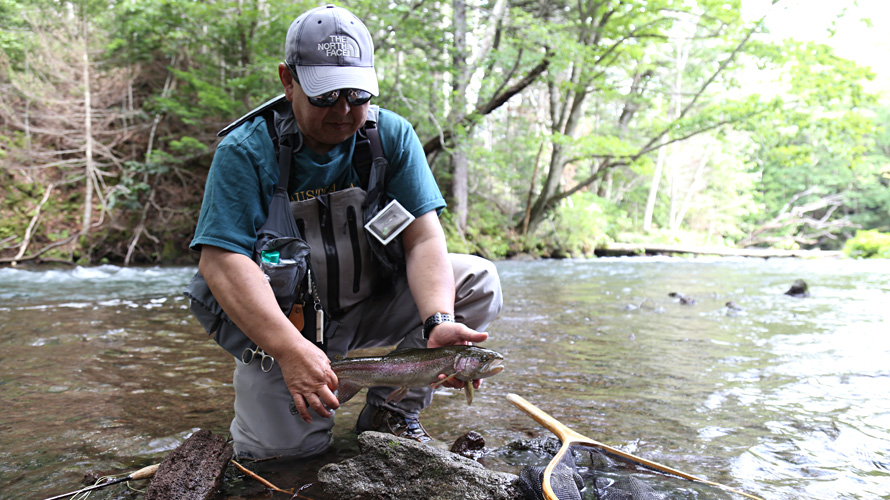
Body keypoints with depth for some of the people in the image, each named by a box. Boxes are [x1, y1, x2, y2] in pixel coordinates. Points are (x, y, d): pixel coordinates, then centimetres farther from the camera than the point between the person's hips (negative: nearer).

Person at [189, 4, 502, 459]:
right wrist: (290, 349, -39)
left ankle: (392, 410, -5)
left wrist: (439, 321, -34)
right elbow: (220, 260, -24)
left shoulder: (391, 136, -8)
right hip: (277, 323, -2)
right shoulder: (244, 152, -15)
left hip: (372, 308, 3)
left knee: (477, 278, -15)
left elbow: (424, 239, -14)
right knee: (278, 445, -20)